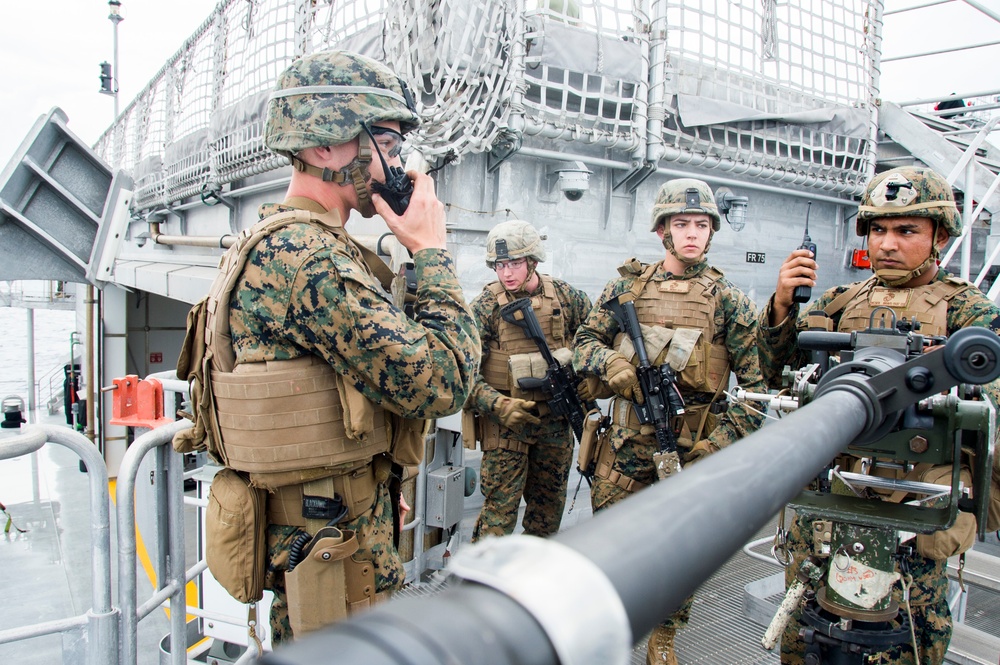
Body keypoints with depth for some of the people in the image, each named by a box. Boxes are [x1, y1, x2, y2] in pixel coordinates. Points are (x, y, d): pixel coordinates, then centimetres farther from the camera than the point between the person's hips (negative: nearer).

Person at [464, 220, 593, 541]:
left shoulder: (564, 295, 0)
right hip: (506, 419, -4)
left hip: (556, 420, 4)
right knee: (500, 506, -2)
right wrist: (497, 405, -26)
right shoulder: (486, 305, -9)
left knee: (550, 503, 17)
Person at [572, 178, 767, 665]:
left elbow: (759, 379, -2)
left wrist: (724, 439, -11)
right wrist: (610, 362, -16)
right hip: (628, 439, 1)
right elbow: (585, 341, 6)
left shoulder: (728, 301, -1)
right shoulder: (628, 286, 3)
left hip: (694, 447, 0)